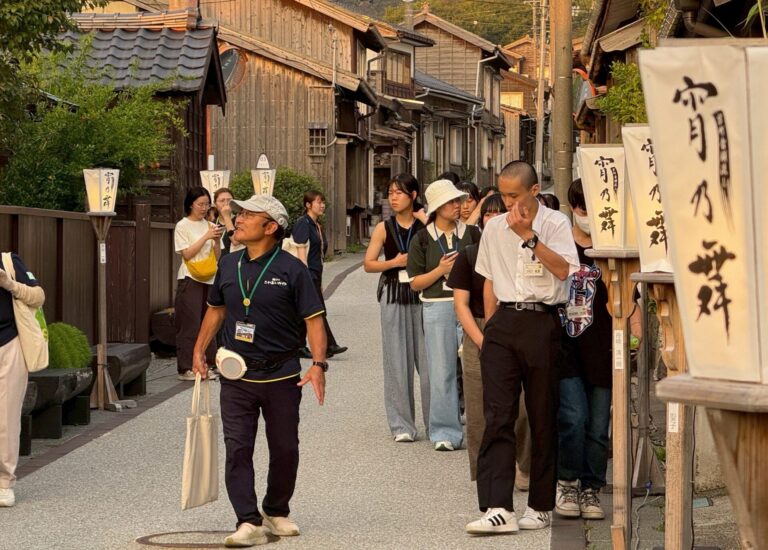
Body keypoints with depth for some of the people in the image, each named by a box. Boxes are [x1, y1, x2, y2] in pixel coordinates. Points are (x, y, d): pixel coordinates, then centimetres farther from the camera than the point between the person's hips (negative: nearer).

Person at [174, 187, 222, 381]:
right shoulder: (183, 226, -2)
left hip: (209, 279, 5)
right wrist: (206, 237, -15)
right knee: (190, 323, -5)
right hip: (190, 279, -5)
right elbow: (187, 254, -10)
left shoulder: (210, 225, 10)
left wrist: (217, 240, -8)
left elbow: (217, 257, 10)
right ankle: (186, 368, -3)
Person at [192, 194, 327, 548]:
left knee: (284, 450, 10)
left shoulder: (291, 269, -9)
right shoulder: (229, 266, 5)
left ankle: (277, 512, 29)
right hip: (236, 376, 3)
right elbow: (216, 309, 20)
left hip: (281, 376, -3)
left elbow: (313, 319, -10)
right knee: (237, 449, -6)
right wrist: (199, 350, 15)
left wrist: (318, 364, -21)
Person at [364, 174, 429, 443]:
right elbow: (368, 264, 6)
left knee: (427, 359, -2)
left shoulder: (425, 227, 2)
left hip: (422, 296, -1)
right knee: (397, 360, 1)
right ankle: (402, 425, 7)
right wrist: (394, 262, -7)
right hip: (393, 296, 1)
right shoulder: (384, 228, 5)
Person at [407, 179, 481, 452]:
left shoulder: (471, 233, 8)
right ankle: (445, 432, 4)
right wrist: (440, 270, -8)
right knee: (442, 371, -2)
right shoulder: (423, 239, 5)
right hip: (438, 307, -1)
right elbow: (415, 283, 5)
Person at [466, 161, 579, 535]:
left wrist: (528, 235, -18)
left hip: (541, 322, -3)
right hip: (503, 322, 3)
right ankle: (498, 508, -12)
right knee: (497, 416, -7)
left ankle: (540, 506, 14)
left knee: (543, 417, 4)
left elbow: (562, 269, -15)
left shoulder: (555, 223, 0)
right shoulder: (494, 228, 12)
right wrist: (491, 328, 13)